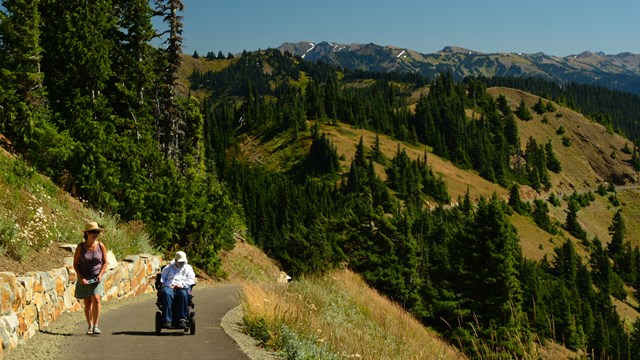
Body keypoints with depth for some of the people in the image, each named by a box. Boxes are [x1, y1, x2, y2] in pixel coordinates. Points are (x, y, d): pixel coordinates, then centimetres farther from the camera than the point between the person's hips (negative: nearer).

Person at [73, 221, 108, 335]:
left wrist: (100, 274, -13)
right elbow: (75, 264, -2)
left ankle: (95, 326, -11)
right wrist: (81, 278, -13)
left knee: (96, 300, -17)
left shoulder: (101, 246, -5)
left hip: (96, 278, 0)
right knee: (87, 304, 7)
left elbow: (105, 262, 2)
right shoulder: (80, 247, -7)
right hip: (84, 279, 0)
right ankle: (90, 327, 20)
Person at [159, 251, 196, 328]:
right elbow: (162, 277, 19)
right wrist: (164, 284, -2)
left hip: (182, 288, 0)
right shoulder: (169, 268, 25)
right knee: (166, 293, -37)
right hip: (169, 287, 1)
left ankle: (182, 319, -37)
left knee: (183, 294, -38)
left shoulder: (188, 268, 22)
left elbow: (191, 280, 9)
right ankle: (167, 320, -41)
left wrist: (182, 285, -7)